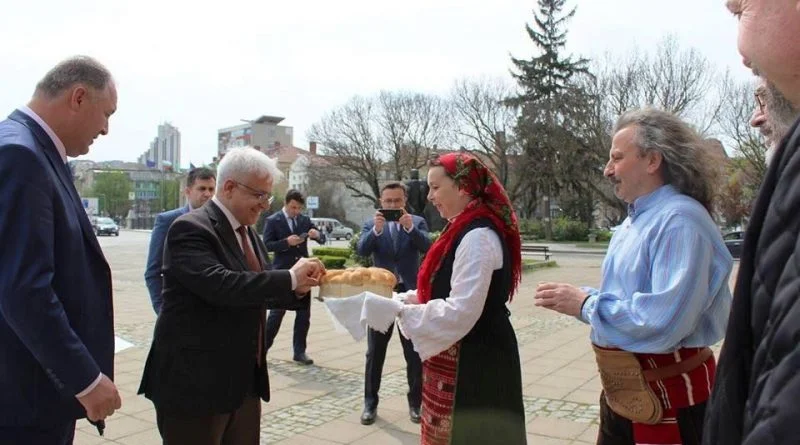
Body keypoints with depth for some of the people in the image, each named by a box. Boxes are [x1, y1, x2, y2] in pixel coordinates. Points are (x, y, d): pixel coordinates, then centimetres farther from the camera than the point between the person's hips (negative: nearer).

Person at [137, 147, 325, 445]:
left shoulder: (248, 233, 13)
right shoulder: (191, 229, -15)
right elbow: (218, 284, -29)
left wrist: (297, 288, -4)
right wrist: (290, 278, -24)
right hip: (194, 381, -8)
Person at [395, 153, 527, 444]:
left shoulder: (477, 236, -20)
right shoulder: (467, 230, 11)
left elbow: (460, 312, -25)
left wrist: (400, 310, -20)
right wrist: (408, 298, 6)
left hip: (474, 361, -9)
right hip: (464, 357, 9)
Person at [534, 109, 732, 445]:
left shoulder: (679, 221, -21)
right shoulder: (634, 220, 10)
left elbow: (664, 319, -32)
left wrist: (585, 304, -21)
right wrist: (577, 299, -1)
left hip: (667, 391, -9)